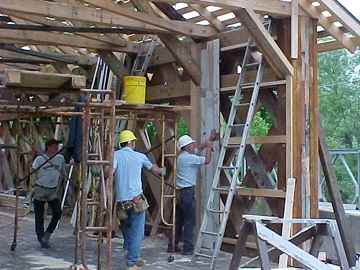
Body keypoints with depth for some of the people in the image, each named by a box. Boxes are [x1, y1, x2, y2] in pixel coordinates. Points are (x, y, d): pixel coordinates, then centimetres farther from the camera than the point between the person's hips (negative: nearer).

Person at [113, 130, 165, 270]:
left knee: (126, 229, 20)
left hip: (121, 200, 2)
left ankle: (132, 258, 28)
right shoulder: (139, 156, 7)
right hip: (136, 199, -2)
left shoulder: (116, 155, 3)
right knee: (137, 232, 2)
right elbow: (154, 169, 25)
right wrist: (161, 171, 45)